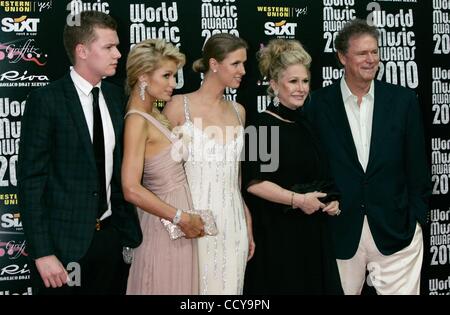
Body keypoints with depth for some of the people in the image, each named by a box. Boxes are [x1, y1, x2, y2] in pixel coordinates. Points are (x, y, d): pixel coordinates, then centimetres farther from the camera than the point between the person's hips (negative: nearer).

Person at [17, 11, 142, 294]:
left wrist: (129, 229, 7)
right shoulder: (46, 101, -11)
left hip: (112, 235, 5)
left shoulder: (116, 96, 7)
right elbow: (31, 180, -12)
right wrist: (42, 253, -16)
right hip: (65, 240, -5)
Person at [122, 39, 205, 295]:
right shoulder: (137, 121, -18)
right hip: (166, 226, -9)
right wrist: (183, 218, -18)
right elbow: (132, 190, -25)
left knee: (182, 285, 16)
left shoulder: (156, 114, 9)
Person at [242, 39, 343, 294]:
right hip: (277, 235, -7)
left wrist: (331, 200, 6)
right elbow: (253, 183, -18)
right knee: (284, 287, 0)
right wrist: (298, 200, -18)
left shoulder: (305, 124, 13)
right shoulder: (263, 126, -11)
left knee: (317, 285, 10)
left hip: (313, 234, 7)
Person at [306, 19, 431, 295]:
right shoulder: (319, 104, -2)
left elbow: (416, 164, 4)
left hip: (396, 230, 1)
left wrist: (417, 217, 2)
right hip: (340, 231, 0)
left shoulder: (403, 100, 1)